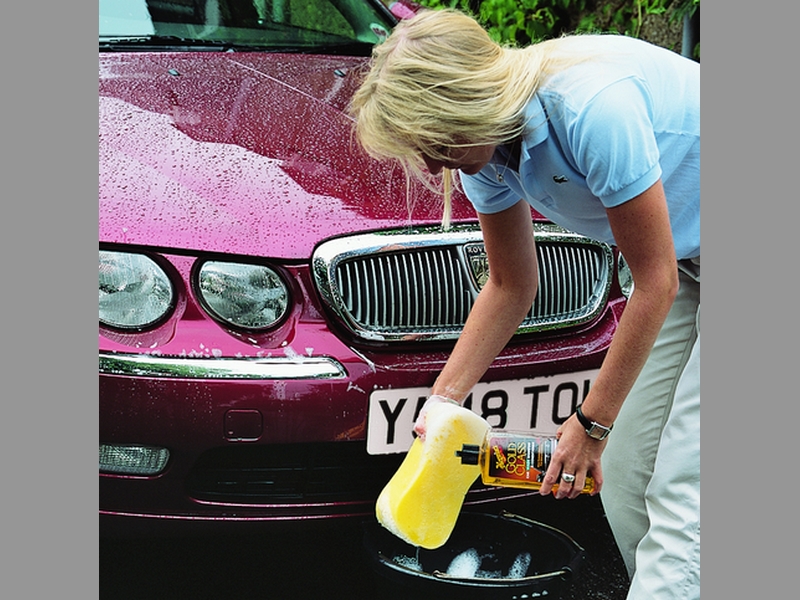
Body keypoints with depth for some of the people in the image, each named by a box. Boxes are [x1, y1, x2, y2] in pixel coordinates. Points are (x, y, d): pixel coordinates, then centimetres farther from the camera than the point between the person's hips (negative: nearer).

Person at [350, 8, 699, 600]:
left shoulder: (592, 107, -32)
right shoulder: (485, 150, -7)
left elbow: (655, 284, -24)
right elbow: (512, 287, 7)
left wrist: (591, 422, -16)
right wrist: (442, 399, 0)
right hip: (682, 265, 8)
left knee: (681, 494, -13)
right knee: (625, 481, 4)